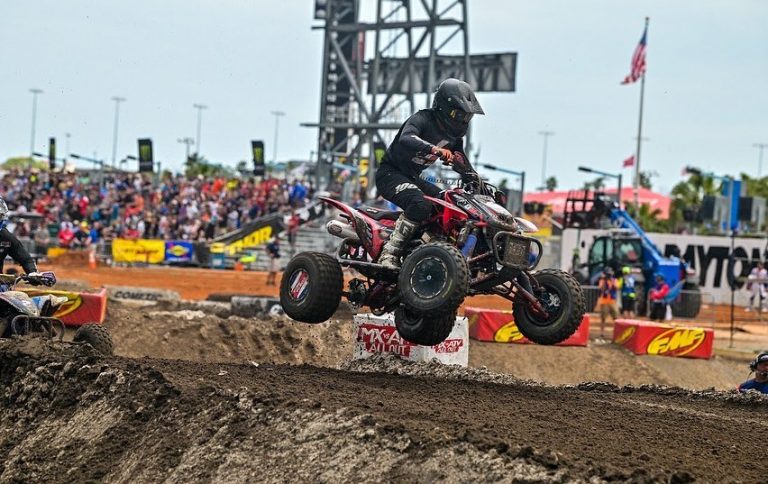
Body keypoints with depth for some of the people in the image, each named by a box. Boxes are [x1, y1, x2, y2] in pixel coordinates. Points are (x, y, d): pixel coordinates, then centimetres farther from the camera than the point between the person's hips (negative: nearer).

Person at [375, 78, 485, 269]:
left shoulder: (454, 136, 7)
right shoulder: (422, 119, -18)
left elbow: (462, 166, 18)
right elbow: (406, 139, -39)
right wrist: (434, 149, -54)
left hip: (413, 179, 9)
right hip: (390, 173, -9)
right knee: (420, 205, -33)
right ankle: (389, 253, -34)